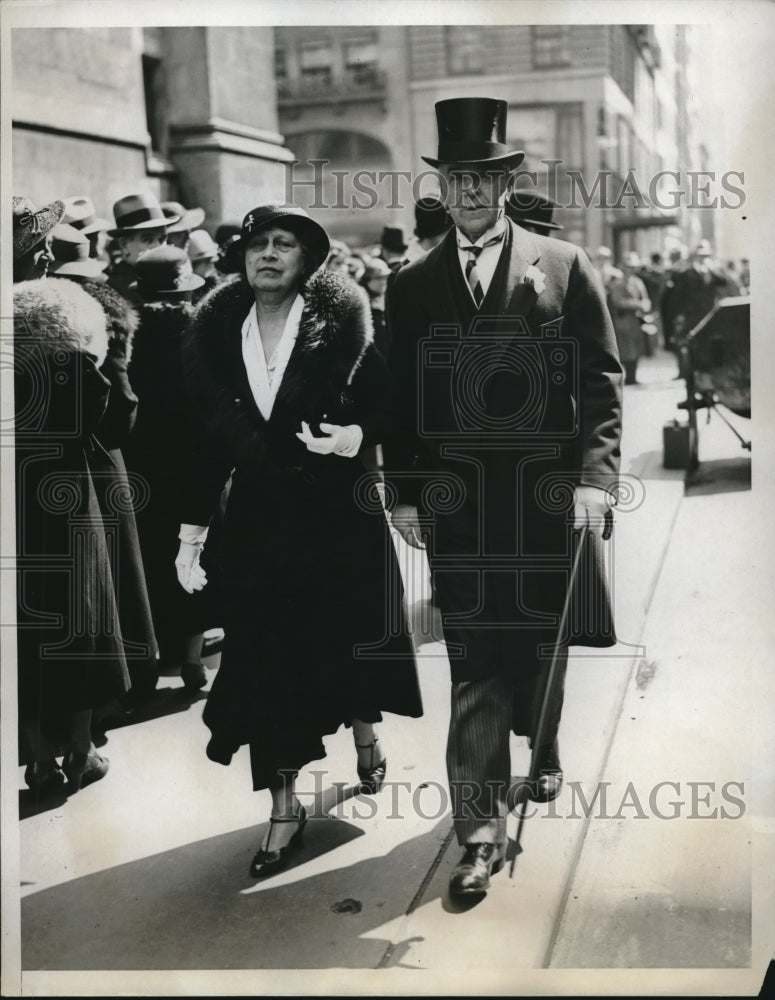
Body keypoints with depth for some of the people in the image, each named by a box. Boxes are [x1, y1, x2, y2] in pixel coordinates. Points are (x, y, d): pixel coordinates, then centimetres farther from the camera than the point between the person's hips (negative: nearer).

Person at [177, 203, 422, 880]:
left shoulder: (341, 327, -6)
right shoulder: (217, 333, 3)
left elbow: (385, 406, -3)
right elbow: (209, 438, 6)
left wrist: (356, 434, -25)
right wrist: (193, 531, 4)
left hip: (340, 514, -2)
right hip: (259, 519, 2)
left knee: (348, 640, 10)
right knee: (265, 659, 1)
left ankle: (366, 736, 42)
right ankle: (285, 806, 12)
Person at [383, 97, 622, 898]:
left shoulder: (563, 266, 3)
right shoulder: (411, 284, 8)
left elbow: (601, 382, 0)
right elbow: (401, 401, 8)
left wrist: (595, 477, -10)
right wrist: (402, 492, 2)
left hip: (547, 493, 0)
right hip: (455, 500, 0)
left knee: (542, 642, 14)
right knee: (473, 664, -1)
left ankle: (542, 752, 43)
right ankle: (481, 831, 4)